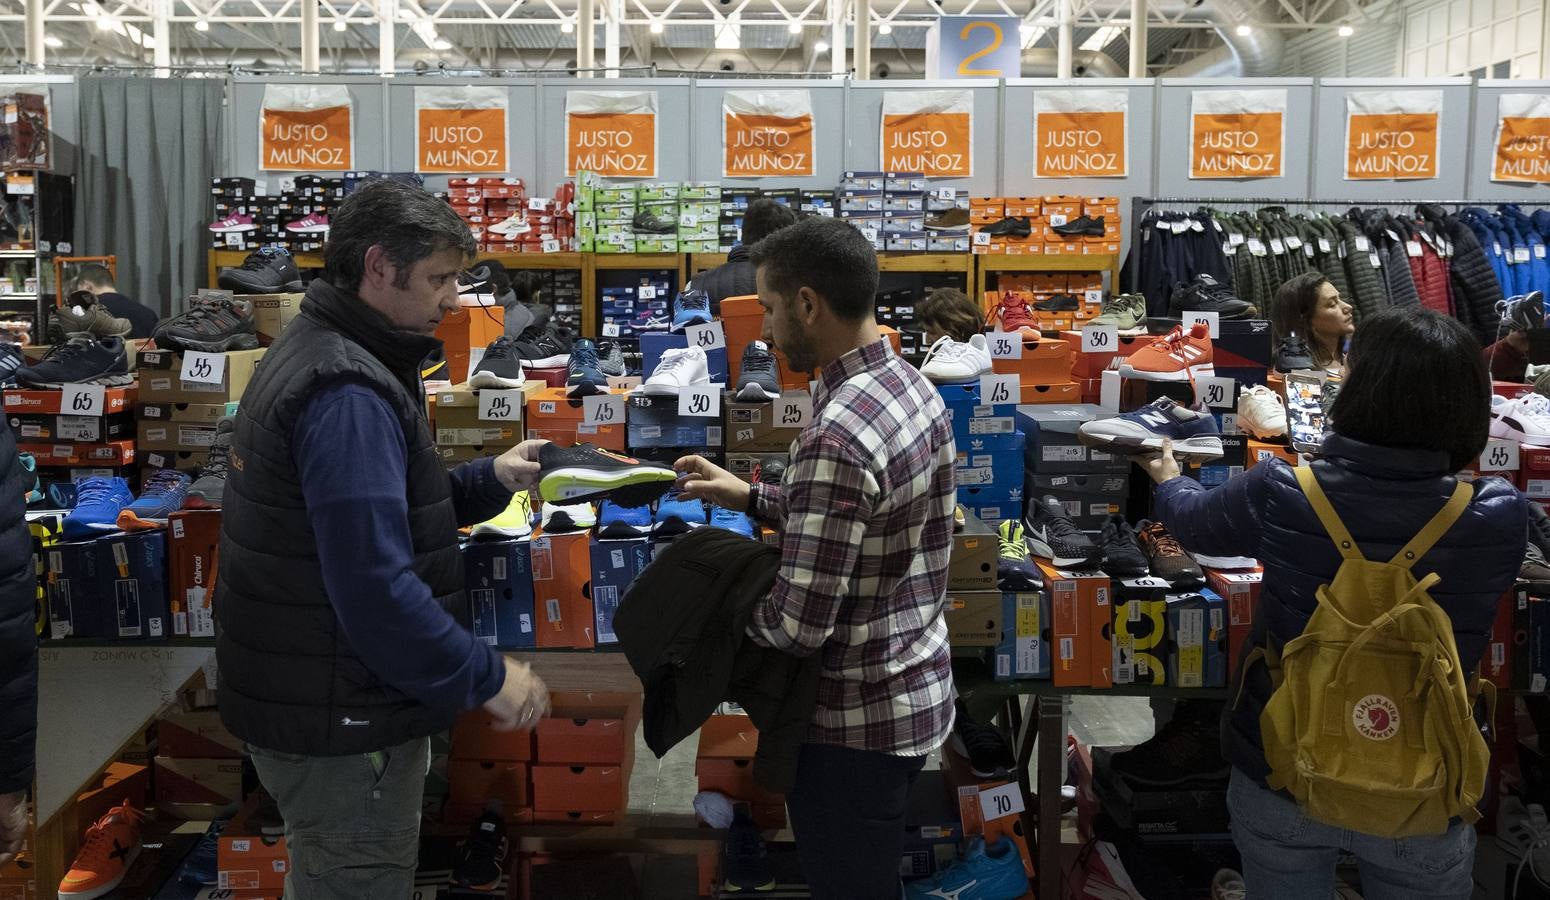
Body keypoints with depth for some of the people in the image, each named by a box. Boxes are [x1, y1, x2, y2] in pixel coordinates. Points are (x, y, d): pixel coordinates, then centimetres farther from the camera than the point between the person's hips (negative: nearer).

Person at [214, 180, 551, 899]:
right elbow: (377, 589, -31)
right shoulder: (347, 394, -25)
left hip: (305, 698, 10)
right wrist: (488, 678, -21)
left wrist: (491, 479, 5)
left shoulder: (318, 357, 9)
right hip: (340, 725, -10)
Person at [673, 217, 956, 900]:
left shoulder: (837, 435, -29)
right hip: (915, 687, 9)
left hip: (858, 720, -9)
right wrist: (751, 497, 10)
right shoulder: (912, 385, 1)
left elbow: (800, 623, -26)